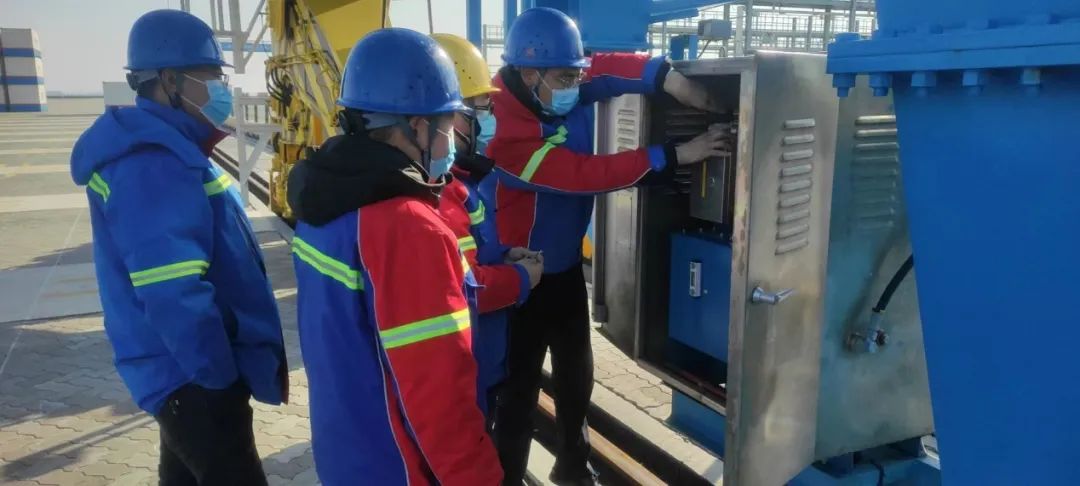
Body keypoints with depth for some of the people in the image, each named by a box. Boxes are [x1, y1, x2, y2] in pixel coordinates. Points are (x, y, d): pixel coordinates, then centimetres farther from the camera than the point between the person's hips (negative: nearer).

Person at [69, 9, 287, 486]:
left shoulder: (167, 152, 11)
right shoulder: (152, 165, -23)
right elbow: (174, 296, -30)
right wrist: (222, 379, -19)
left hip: (186, 370, 10)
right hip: (194, 375, -10)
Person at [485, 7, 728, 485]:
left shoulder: (561, 89, -6)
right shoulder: (509, 135, -29)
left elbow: (605, 68, -10)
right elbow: (588, 174, -30)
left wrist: (667, 75, -30)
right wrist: (674, 154, -29)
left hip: (566, 265, 8)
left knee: (576, 371, 21)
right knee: (519, 384, 3)